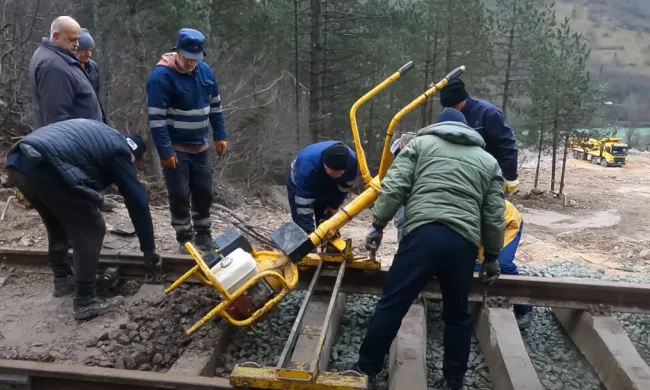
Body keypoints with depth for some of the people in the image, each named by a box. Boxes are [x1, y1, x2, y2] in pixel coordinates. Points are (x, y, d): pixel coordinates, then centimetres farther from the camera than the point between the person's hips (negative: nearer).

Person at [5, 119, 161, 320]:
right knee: (90, 230, 4)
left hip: (17, 163, 9)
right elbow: (137, 201, 8)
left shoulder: (98, 134, 32)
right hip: (46, 168, -9)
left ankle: (62, 279, 42)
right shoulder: (120, 151, 9)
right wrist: (149, 248, 15)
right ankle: (85, 302, 6)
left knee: (58, 223, 28)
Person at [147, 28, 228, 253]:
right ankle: (185, 239, 15)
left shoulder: (205, 70, 2)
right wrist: (165, 151, -22)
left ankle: (203, 236, 26)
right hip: (175, 148, -6)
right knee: (180, 196, 0)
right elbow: (156, 118, -20)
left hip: (200, 146, 6)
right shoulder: (161, 75, -17)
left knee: (204, 193, 12)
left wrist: (220, 136, 9)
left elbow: (215, 105, 12)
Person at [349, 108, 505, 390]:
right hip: (463, 242, 3)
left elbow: (394, 186, 4)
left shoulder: (421, 143, 19)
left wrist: (378, 225, 6)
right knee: (457, 313, 19)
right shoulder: (488, 161, 26)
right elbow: (494, 216, 19)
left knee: (392, 304, 3)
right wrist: (492, 256, 27)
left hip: (423, 233, -3)